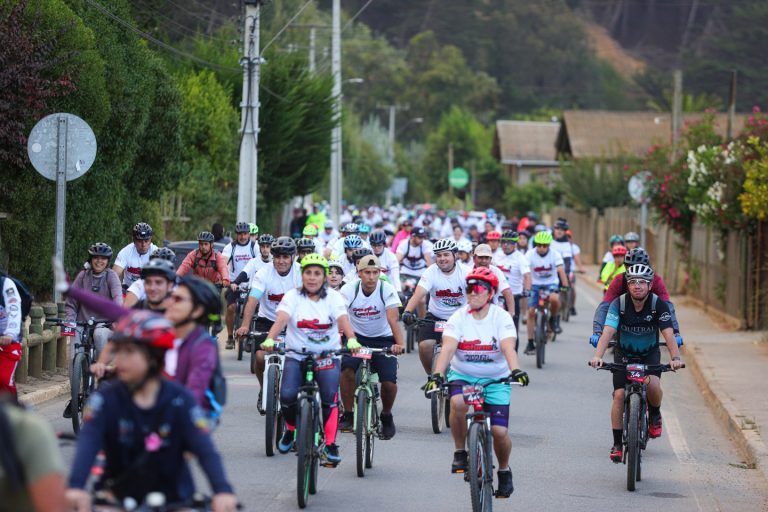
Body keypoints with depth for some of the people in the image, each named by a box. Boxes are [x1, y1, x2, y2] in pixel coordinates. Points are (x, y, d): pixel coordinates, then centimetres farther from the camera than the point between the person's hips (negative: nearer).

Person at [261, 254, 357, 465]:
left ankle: (330, 444, -10)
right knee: (287, 396, -18)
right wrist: (270, 339, -37)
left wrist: (351, 339, -39)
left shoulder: (333, 297, -1)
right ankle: (291, 429, 14)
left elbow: (343, 319, -18)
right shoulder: (293, 296, -1)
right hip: (296, 355, 0)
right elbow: (281, 319, -17)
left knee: (330, 397, -21)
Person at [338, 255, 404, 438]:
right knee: (347, 368, -28)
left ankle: (386, 416, 14)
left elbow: (393, 319, -28)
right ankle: (348, 414, -11)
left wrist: (400, 343, -44)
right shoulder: (349, 289, -15)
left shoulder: (387, 290, -16)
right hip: (357, 337, 0)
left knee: (389, 382, -17)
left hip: (383, 339, 0)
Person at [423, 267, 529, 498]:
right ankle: (460, 452, -13)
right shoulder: (458, 318, -8)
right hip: (463, 375, 0)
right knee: (457, 403, -34)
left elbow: (508, 348, -25)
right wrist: (437, 375, -37)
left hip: (495, 379, 0)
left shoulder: (501, 318, -11)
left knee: (499, 431, -9)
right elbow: (447, 349, -21)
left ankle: (504, 471, 20)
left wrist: (515, 371, -44)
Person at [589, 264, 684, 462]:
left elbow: (668, 333, -27)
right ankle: (617, 444, 1)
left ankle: (655, 414, 6)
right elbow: (608, 331, -29)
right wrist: (597, 356, -46)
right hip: (624, 353, 1)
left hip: (650, 353, -1)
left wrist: (675, 357, -44)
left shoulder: (658, 304, -19)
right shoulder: (619, 303, -19)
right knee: (619, 394, -11)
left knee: (653, 384, -28)